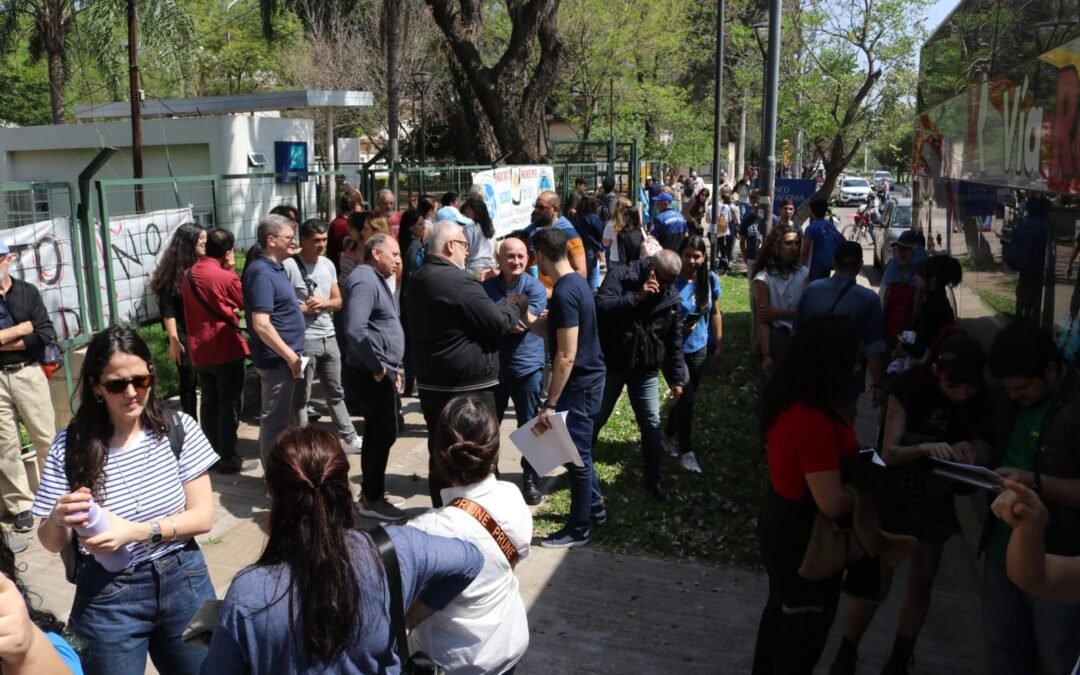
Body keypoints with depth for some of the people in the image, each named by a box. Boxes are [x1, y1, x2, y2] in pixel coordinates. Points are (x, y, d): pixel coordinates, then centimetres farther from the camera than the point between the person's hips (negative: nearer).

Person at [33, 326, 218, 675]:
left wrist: (135, 531, -21)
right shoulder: (70, 446, -10)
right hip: (108, 596, -1)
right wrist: (58, 519, -25)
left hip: (183, 582, 1)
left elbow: (203, 516, -8)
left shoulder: (179, 428, -10)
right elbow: (51, 543, -2)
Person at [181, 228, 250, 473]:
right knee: (229, 403, 1)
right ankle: (227, 458, 4)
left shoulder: (189, 274, 4)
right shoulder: (225, 277, -16)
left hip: (200, 349, 7)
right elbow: (244, 303, 0)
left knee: (209, 401, 15)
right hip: (226, 348, -7)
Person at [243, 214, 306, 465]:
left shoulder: (274, 267, 11)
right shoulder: (261, 272, -20)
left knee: (279, 416, 19)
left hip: (282, 356, 10)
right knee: (275, 418, 1)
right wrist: (290, 356, -21)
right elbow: (261, 325, -26)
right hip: (277, 358, -10)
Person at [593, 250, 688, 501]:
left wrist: (676, 377, 3)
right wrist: (636, 297, -31)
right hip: (611, 365, -3)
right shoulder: (620, 278, -12)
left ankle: (653, 479, 21)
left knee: (652, 425, 7)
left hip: (646, 370, 3)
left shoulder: (671, 297, 1)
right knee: (594, 420, 10)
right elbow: (601, 306, -27)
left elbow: (675, 339, 5)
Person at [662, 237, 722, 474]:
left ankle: (669, 435, 39)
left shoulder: (710, 279, -3)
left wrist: (719, 345, 7)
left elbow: (715, 313, 8)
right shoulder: (671, 281, -17)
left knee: (686, 397, 16)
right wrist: (677, 326, -28)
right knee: (687, 399, -8)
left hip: (699, 348, 5)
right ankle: (686, 450, 8)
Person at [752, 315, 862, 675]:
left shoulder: (784, 397, -7)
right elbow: (833, 503, -31)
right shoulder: (814, 422, -34)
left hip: (780, 516, 9)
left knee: (781, 610, 29)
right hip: (805, 533, -9)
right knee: (804, 630, 15)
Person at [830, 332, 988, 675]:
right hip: (895, 490, -4)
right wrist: (925, 447, -42)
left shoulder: (978, 397, -11)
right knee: (876, 580, -1)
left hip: (937, 495, 4)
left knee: (921, 580, 13)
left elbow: (976, 442, 2)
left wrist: (968, 449, -22)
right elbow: (889, 452, -23)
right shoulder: (908, 386, -21)